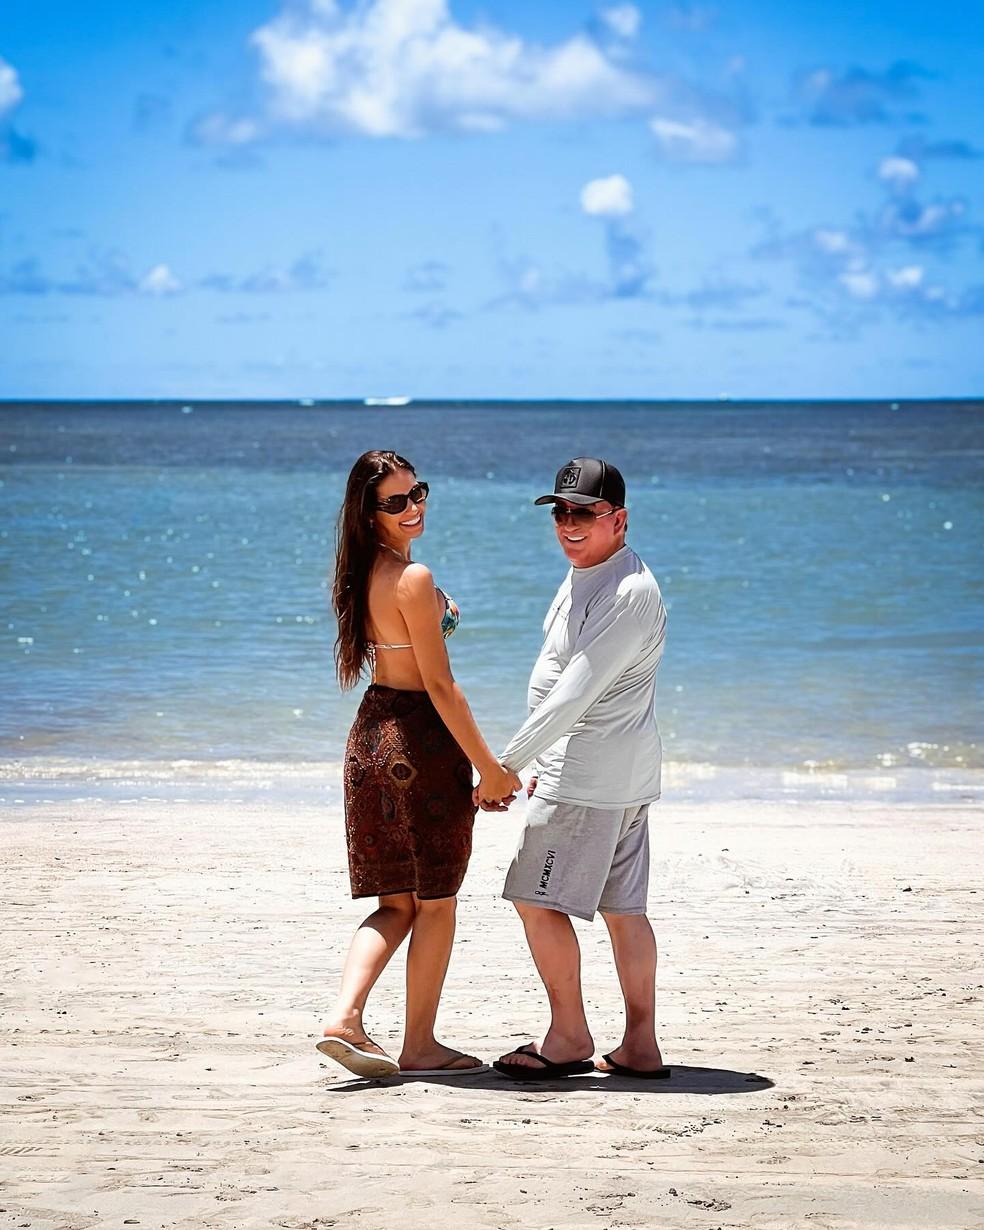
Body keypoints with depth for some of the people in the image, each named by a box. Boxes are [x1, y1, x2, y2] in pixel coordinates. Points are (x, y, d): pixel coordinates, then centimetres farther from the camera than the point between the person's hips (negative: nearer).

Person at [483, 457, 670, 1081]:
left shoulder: (629, 593, -19)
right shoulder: (585, 575, 14)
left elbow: (574, 693, -23)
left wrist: (509, 763, -21)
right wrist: (545, 765, 23)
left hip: (591, 777, -10)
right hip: (623, 775, 10)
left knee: (538, 898, -5)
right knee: (623, 907, 10)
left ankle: (569, 1037, 3)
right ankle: (640, 1045, 13)